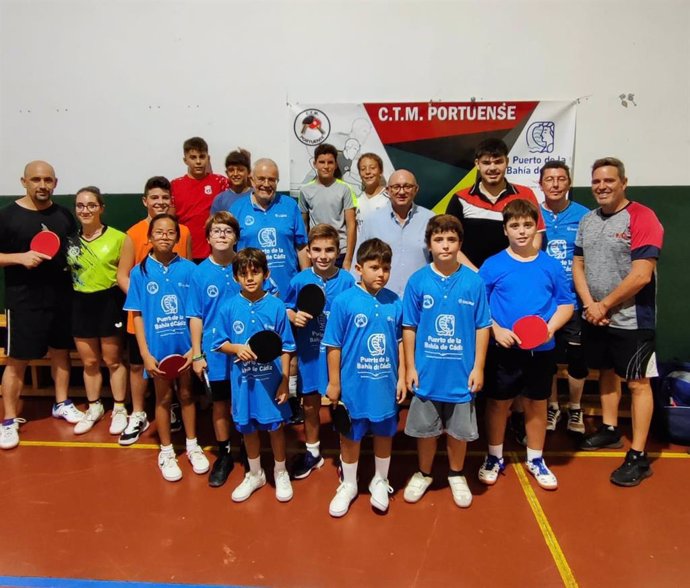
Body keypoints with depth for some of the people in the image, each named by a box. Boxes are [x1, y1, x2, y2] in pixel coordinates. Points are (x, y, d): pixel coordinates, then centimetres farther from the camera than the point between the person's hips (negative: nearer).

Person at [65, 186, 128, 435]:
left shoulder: (118, 238, -8)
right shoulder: (70, 239, 5)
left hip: (109, 302, -4)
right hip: (81, 304, 4)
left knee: (113, 360, 8)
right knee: (89, 362, 15)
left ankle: (119, 410, 24)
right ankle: (94, 408, 33)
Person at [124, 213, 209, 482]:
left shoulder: (189, 269, -6)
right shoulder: (140, 271, -5)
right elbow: (137, 315, -3)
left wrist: (195, 347, -10)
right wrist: (145, 354, -7)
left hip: (186, 346, 1)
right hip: (158, 348, 0)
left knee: (187, 394, 15)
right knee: (163, 398, 14)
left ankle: (192, 445, 33)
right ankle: (166, 452, 30)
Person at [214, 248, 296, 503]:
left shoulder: (276, 306, -9)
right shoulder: (229, 308, -4)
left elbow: (285, 348, -5)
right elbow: (220, 343, 3)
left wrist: (285, 382, -7)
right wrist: (237, 349, -19)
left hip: (271, 379, -2)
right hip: (243, 379, 2)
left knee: (275, 426, 12)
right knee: (247, 428, 17)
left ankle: (281, 473, 35)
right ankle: (255, 474, 39)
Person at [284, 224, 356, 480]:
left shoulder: (347, 281, -11)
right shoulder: (299, 280, -6)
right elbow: (287, 310, 5)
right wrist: (294, 317, -15)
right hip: (309, 353, 2)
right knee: (310, 404, 17)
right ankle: (312, 452, 40)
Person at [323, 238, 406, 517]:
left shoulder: (395, 302, -4)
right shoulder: (343, 301, -13)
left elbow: (400, 342, 5)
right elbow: (333, 346, -8)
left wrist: (402, 377, 4)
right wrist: (334, 383, -7)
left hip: (386, 384, 3)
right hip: (353, 385, -2)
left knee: (384, 434, 18)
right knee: (350, 436, 15)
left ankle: (380, 482, 42)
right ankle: (348, 485, 37)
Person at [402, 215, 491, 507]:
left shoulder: (474, 282, -6)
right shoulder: (417, 281, -6)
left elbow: (482, 327, -1)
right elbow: (409, 328, -1)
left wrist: (478, 367, -3)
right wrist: (410, 367, -2)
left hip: (462, 373, 0)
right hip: (427, 372, 0)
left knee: (459, 429, 15)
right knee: (426, 428, 15)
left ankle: (456, 475, 39)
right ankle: (423, 474, 38)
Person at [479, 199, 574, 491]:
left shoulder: (551, 266, 0)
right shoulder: (492, 265, -5)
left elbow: (566, 303, 5)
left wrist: (551, 327, -13)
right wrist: (496, 330, -16)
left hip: (541, 350, 2)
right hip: (503, 349, -1)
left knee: (536, 404, 15)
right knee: (498, 403, 10)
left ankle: (536, 460, 33)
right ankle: (494, 458, 30)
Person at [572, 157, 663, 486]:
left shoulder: (641, 218, -13)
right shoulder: (587, 220, 9)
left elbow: (641, 275, -19)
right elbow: (578, 265, 10)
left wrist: (605, 305, -12)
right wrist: (589, 304, -5)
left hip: (631, 320, -6)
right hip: (595, 318, 7)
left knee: (637, 382, 1)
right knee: (606, 373, 19)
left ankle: (638, 457, 9)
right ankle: (610, 430, 37)